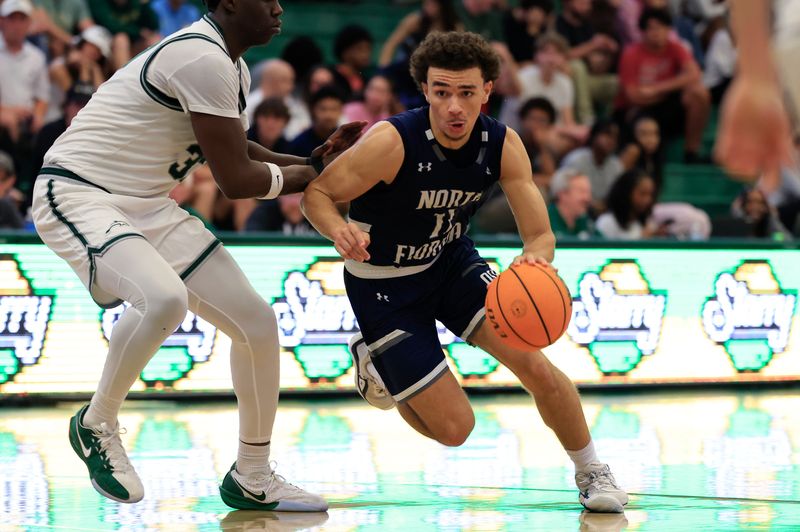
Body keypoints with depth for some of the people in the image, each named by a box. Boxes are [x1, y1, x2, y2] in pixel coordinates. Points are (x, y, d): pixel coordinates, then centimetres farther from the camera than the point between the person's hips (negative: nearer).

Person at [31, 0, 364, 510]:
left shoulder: (231, 66, 10)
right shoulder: (204, 60, -22)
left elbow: (236, 153, 26)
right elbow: (236, 180, -20)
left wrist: (313, 161, 12)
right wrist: (303, 174, -2)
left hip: (148, 208, 10)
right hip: (79, 195, -10)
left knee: (258, 323, 6)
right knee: (164, 299, -37)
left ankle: (252, 479, 21)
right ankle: (97, 425, -11)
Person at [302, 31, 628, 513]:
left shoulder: (503, 145, -15)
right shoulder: (392, 143, -30)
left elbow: (540, 235, -12)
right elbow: (317, 193, -19)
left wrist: (535, 259, -36)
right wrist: (340, 231, -42)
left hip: (453, 261, 4)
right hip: (385, 287, -4)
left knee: (536, 366, -14)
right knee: (454, 428, -6)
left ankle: (592, 472, 11)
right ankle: (375, 364, 23)